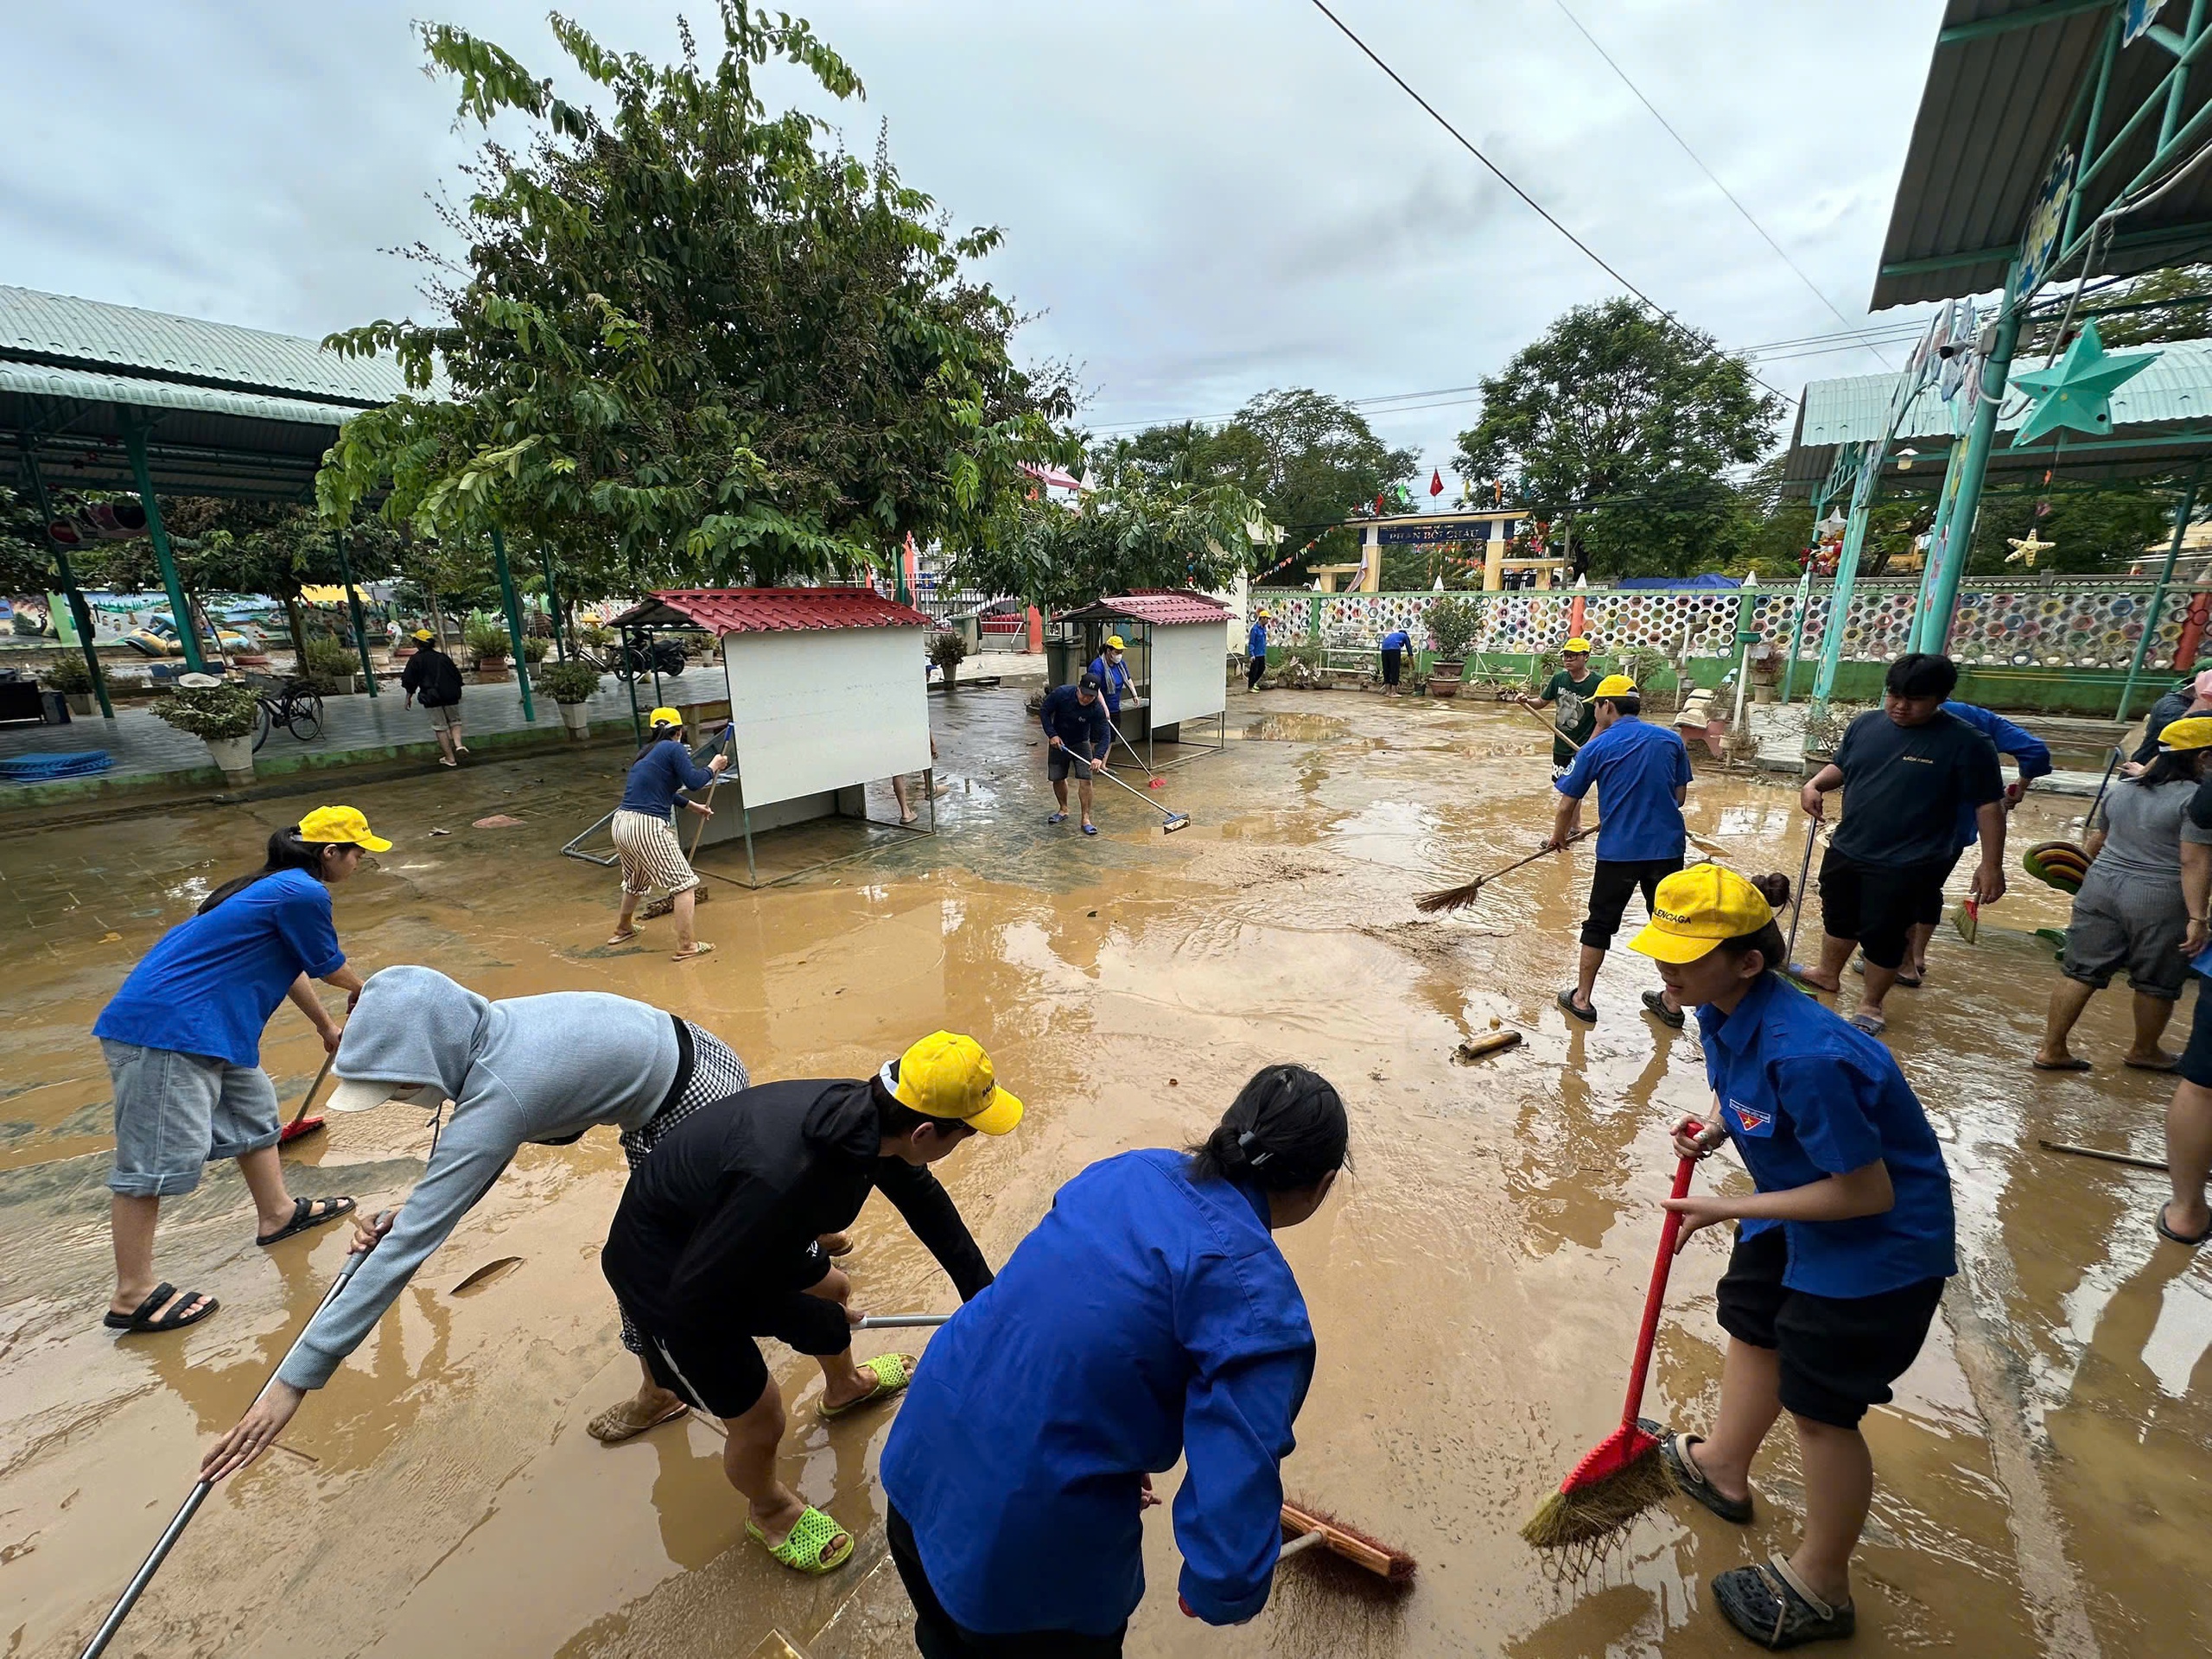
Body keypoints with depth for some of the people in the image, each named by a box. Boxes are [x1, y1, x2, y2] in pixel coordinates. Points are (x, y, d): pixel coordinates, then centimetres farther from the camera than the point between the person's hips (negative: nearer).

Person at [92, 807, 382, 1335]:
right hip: (165, 1029, -11)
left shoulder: (278, 886, 14)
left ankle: (277, 1213, 36)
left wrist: (327, 1026, 38)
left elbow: (293, 968, 27)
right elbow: (329, 968, -4)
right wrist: (362, 990, 19)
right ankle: (133, 1297, 4)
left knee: (253, 1108, 20)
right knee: (158, 1157, -5)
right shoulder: (303, 893, -18)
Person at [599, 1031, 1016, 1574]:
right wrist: (813, 1320, -15)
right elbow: (696, 1298, -30)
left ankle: (844, 1386, 57)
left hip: (715, 1225, 7)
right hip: (667, 1278, -7)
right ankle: (770, 1510, 39)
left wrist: (982, 1293, 9)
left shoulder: (866, 1113, -19)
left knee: (830, 1288, 25)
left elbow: (924, 1200, -1)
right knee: (759, 1421, 4)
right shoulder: (783, 1181, -44)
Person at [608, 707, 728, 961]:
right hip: (648, 828, -9)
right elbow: (694, 781, -14)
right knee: (685, 883, -1)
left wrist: (693, 805, 45)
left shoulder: (646, 754, 20)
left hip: (621, 824, 9)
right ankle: (686, 945, -4)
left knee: (636, 881, 32)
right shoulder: (673, 748, -4)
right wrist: (713, 767, 5)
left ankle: (623, 928, 53)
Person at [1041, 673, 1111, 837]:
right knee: (1057, 779, 8)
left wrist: (1098, 756, -40)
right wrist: (1052, 734, -21)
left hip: (1081, 744, -1)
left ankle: (1086, 819, -6)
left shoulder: (1097, 709, -25)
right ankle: (1064, 810, 32)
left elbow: (1104, 735, -24)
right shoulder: (1061, 693, -24)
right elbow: (1044, 712, -11)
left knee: (1085, 779, -12)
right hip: (1058, 742, 1)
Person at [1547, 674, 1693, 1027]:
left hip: (1618, 851, -3)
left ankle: (1581, 999, 19)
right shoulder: (1671, 739, 4)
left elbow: (1567, 804, 0)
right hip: (1668, 848, 3)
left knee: (1599, 925, 11)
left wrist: (1558, 836, 18)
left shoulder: (1596, 747, -6)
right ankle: (1672, 1003, 27)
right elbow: (1680, 795, 11)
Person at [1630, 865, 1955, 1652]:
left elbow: (1866, 1193, -28)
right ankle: (1722, 1469, 53)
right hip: (1797, 1216, 8)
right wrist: (1715, 1128, -10)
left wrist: (1729, 1208, -23)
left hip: (1880, 1242, -8)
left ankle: (1820, 1586, 36)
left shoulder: (1804, 1056, -39)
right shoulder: (1723, 1010, -12)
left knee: (1819, 1405, 9)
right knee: (1752, 1323, 25)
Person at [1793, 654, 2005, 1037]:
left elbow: (1988, 805, -10)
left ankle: (1870, 1005, 26)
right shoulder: (1865, 724, 0)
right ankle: (1828, 974, 44)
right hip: (1845, 851, 5)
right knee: (1839, 918, 22)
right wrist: (1815, 784, -7)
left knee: (1883, 935, 6)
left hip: (1907, 866, -5)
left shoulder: (1965, 743, -13)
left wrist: (1991, 865, -12)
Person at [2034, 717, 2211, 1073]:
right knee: (2157, 982, 14)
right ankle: (2144, 1051, 30)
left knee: (2080, 971, 7)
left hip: (2102, 886, 5)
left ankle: (2051, 1049, 8)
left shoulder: (2120, 789, 7)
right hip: (2159, 900, -5)